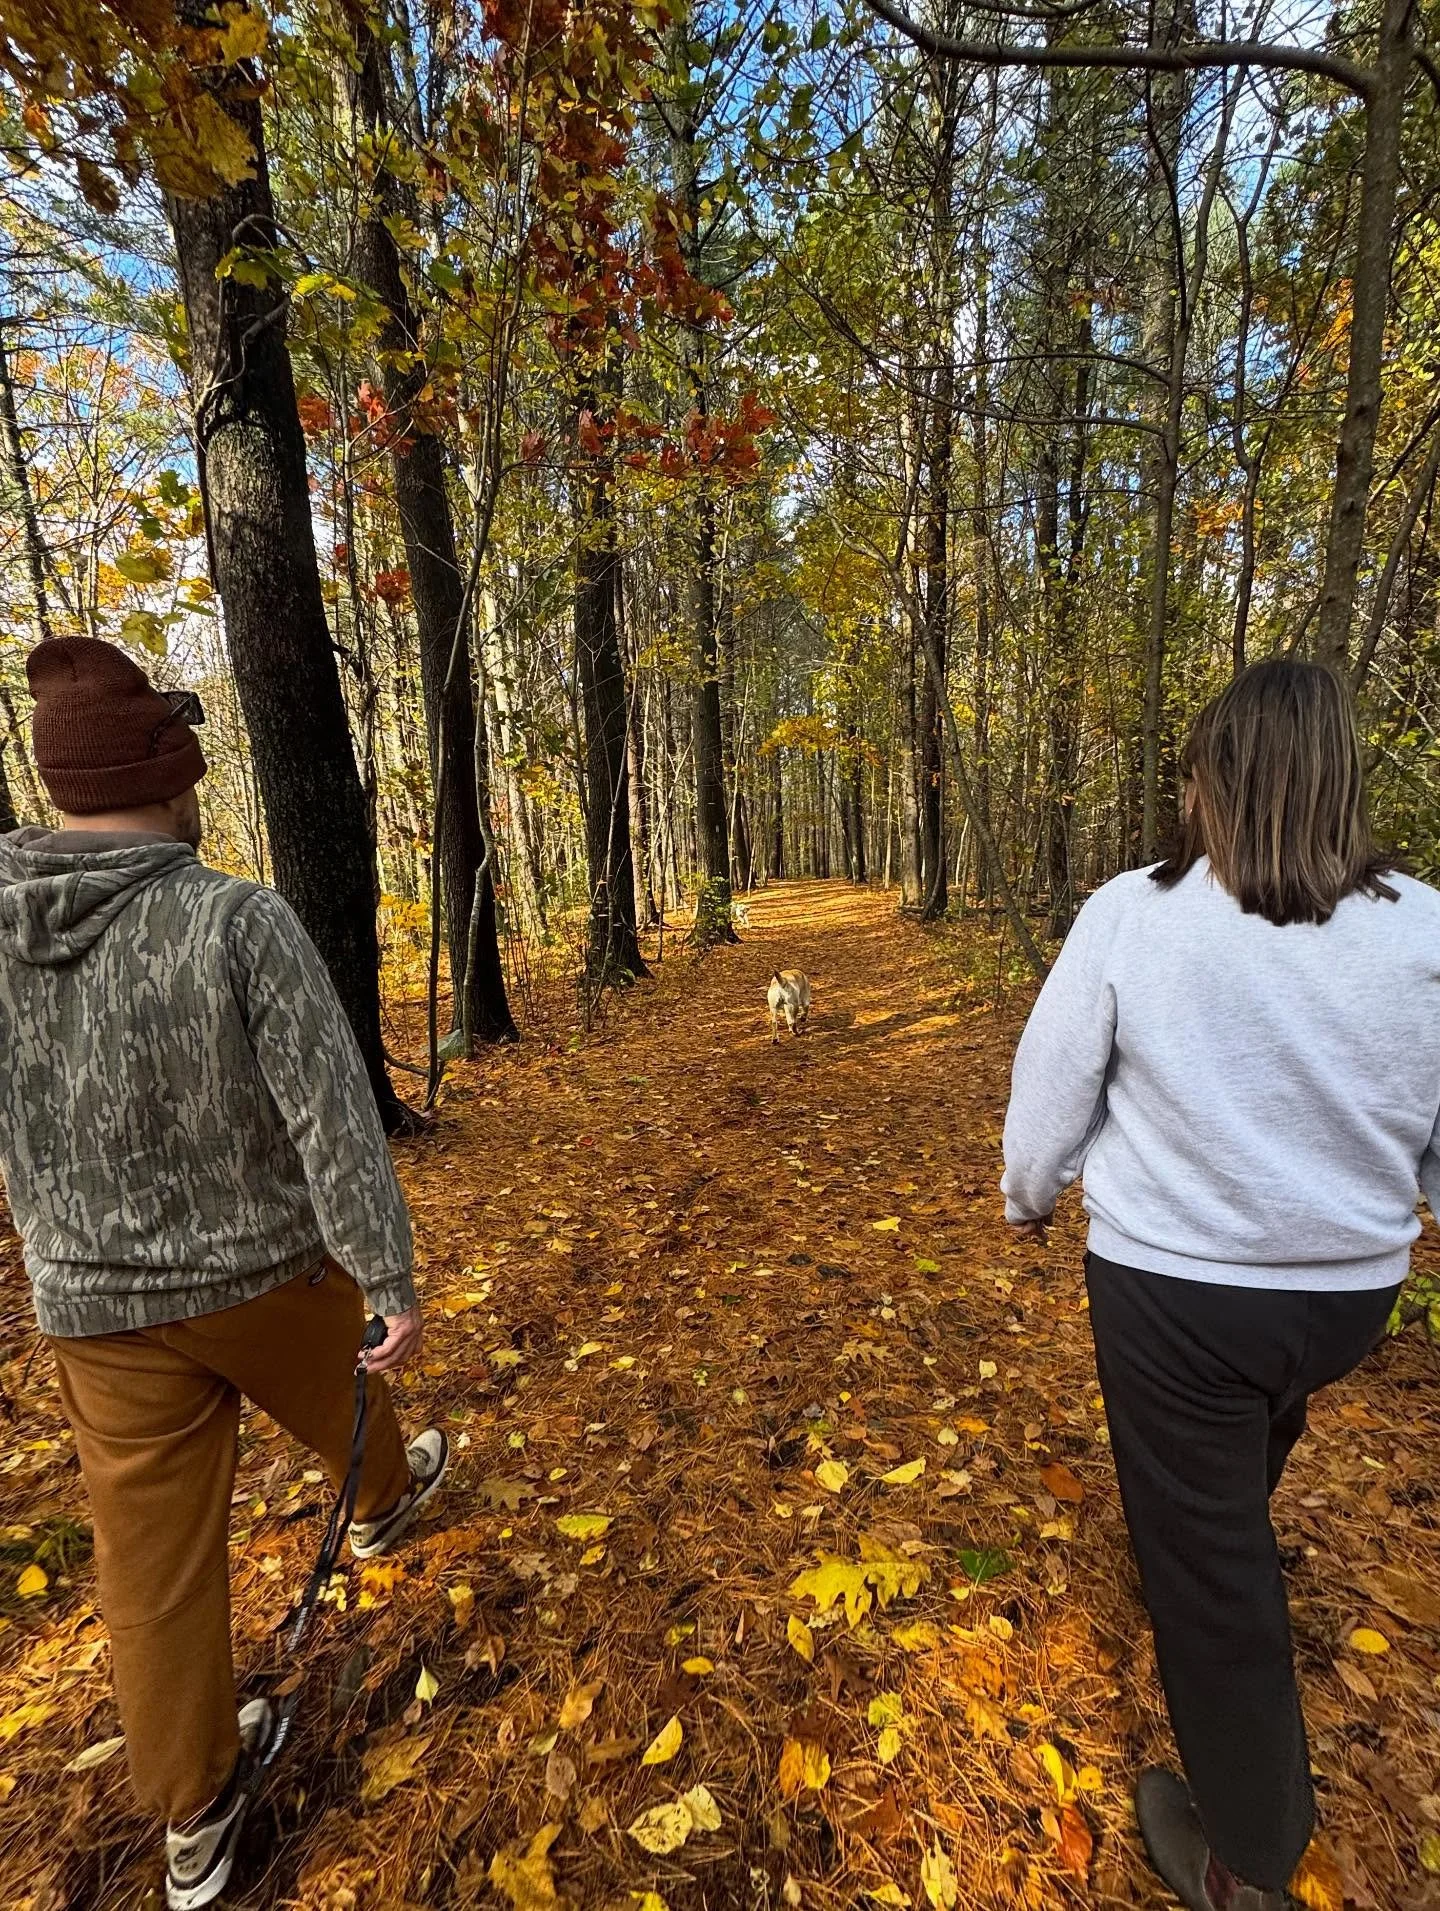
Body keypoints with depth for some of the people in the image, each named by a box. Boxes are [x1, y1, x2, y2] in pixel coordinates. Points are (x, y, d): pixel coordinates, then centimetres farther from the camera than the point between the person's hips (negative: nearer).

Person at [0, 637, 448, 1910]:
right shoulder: (245, 923, -25)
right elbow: (337, 1122, -26)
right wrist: (396, 1287, -16)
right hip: (273, 1273, -2)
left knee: (158, 1555, 18)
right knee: (340, 1398, 30)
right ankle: (386, 1498, 62)